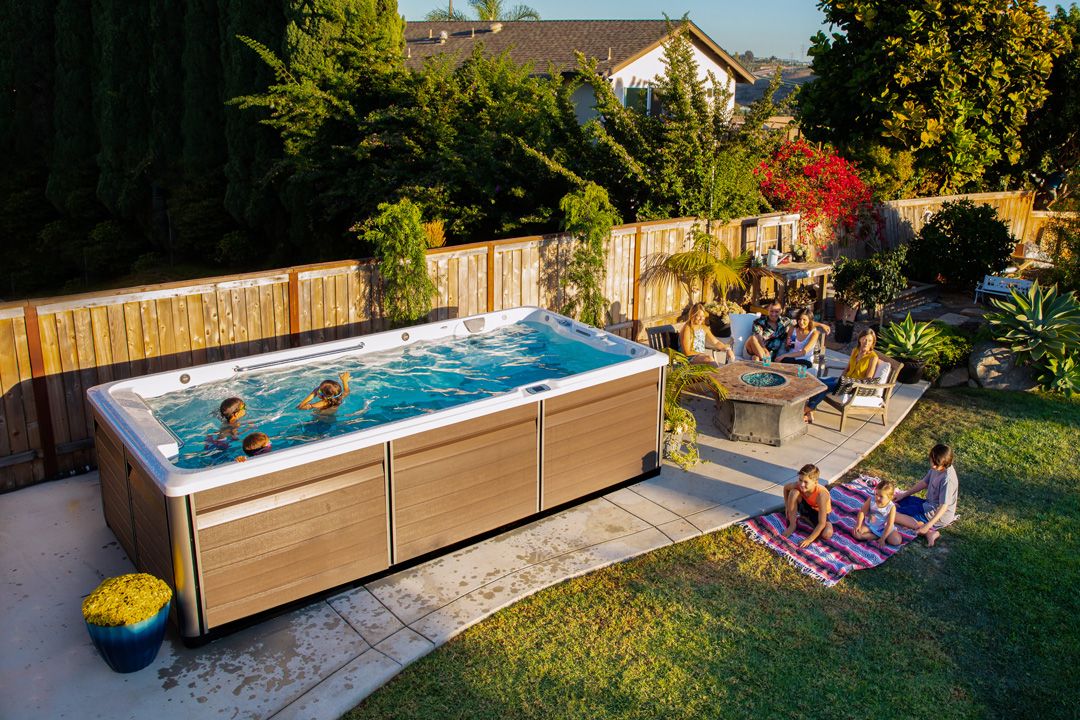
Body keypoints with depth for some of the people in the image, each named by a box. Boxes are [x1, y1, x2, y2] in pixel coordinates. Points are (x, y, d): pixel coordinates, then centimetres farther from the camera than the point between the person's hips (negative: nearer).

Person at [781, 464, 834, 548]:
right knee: (794, 492, -27)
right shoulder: (798, 485, -28)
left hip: (819, 512, -3)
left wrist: (809, 539, -35)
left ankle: (806, 518, 1)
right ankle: (792, 525, -9)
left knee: (827, 534, -30)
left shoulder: (821, 494, -39)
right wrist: (787, 506, -2)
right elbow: (786, 487, -1)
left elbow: (822, 523, -36)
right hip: (806, 507, 3)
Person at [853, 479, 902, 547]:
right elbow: (862, 512, -8)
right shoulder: (871, 500, -18)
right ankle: (877, 536, -12)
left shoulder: (891, 507, -23)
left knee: (896, 540, -24)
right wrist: (858, 525, -19)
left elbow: (889, 525, -22)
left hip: (884, 528, -2)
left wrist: (882, 539, -23)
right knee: (856, 533, -20)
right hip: (869, 525, 2)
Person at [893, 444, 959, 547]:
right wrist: (903, 495, 14)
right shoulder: (936, 467, -4)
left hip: (937, 514, -10)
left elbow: (944, 507, -28)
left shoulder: (947, 479, -29)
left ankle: (929, 532, -21)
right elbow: (924, 482, 12)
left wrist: (927, 526, -32)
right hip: (929, 505, 10)